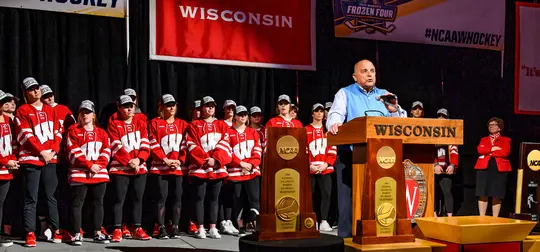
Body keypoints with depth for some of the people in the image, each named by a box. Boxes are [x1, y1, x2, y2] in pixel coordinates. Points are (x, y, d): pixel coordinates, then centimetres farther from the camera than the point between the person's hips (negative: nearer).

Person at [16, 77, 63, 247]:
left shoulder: (50, 110, 15)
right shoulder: (22, 111, 0)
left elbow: (57, 133, 11)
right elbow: (25, 136, -9)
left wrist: (52, 151, -4)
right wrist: (42, 152, -13)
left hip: (50, 159, 4)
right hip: (31, 159, -4)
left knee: (52, 196, 9)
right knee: (31, 199, -4)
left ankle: (56, 231, 15)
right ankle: (30, 234, -1)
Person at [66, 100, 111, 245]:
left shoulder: (102, 133, 14)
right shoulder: (73, 131, 2)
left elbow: (106, 152, 5)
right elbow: (74, 152, -7)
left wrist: (98, 166, -12)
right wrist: (89, 165, -15)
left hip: (99, 173, 4)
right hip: (79, 173, -4)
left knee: (98, 203, 7)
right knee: (77, 203, -2)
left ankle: (98, 233, 14)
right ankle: (77, 234, 2)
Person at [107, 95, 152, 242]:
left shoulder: (141, 123, 11)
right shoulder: (114, 124, 0)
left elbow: (145, 144, 4)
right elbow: (116, 147, -8)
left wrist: (139, 159, -10)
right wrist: (129, 162, -14)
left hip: (140, 167, 4)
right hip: (120, 168, -3)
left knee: (138, 198, 8)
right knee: (120, 199, -3)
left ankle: (137, 229, 15)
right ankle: (117, 230, 1)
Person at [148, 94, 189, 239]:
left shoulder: (182, 124, 12)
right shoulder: (155, 123, 2)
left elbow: (185, 145, 8)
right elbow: (153, 145, -4)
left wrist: (180, 161, -6)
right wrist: (166, 160, -11)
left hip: (179, 167, 3)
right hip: (161, 166, -3)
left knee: (177, 197, 3)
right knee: (162, 197, -3)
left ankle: (175, 228, 11)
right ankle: (161, 228, 4)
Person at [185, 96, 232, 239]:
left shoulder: (222, 126, 12)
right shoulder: (194, 126, 4)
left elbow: (224, 145, 2)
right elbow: (193, 146, -5)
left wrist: (216, 160, -12)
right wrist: (205, 160, -14)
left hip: (218, 167, 3)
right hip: (200, 167, -3)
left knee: (214, 198, 6)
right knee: (200, 197, 0)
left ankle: (213, 228, 10)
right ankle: (201, 229, 4)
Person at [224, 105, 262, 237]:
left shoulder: (253, 132, 12)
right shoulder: (228, 132, 3)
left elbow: (258, 151, 7)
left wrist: (251, 164, -9)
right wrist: (241, 163, -11)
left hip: (252, 170, 1)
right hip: (235, 171, -1)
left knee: (254, 198, -10)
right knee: (238, 200, 5)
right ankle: (241, 228, 15)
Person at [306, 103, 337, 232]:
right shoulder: (306, 130, 5)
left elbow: (333, 150, 6)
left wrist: (326, 164, -7)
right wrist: (309, 165, -10)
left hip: (325, 168, 1)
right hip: (310, 169, -1)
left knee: (326, 193, -6)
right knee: (311, 195, 2)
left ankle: (324, 221, -3)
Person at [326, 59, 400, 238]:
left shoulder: (384, 95, 15)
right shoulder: (345, 94, 6)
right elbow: (336, 115, -8)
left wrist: (394, 110, -16)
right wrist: (334, 124, -33)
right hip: (350, 156, -3)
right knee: (349, 198, -5)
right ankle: (347, 237, 1)